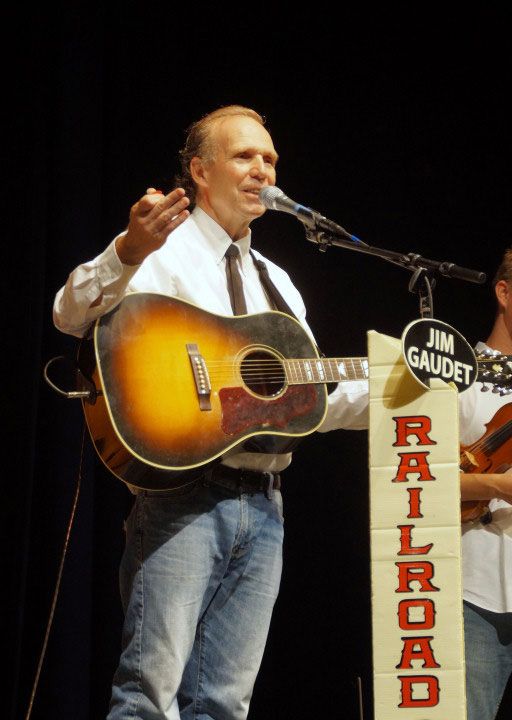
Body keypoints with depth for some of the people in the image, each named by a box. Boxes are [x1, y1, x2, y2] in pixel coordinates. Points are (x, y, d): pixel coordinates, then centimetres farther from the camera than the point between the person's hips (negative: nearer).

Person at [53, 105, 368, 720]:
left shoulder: (277, 284, 24)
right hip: (183, 493, -7)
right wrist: (128, 251, -35)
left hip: (262, 503, 7)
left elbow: (316, 402, 26)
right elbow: (72, 314, -17)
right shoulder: (164, 253, 1)